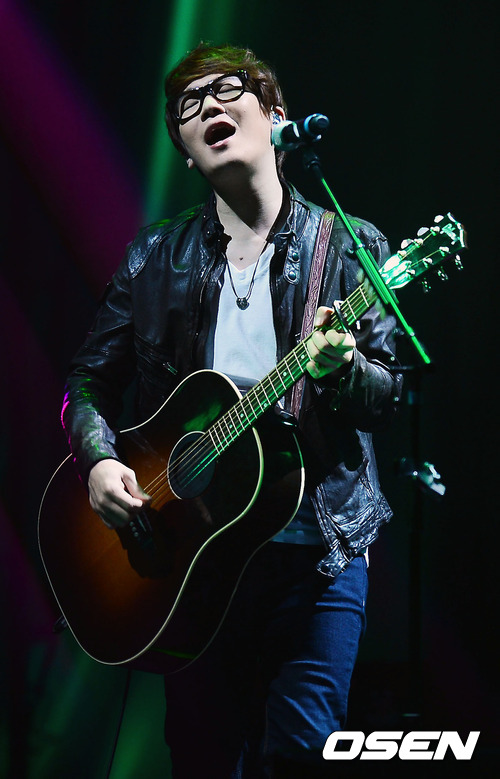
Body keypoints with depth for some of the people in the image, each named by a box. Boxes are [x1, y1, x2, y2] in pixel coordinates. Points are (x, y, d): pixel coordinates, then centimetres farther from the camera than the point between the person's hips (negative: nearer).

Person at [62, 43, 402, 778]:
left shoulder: (348, 247, 0)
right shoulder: (155, 258, 7)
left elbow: (387, 394, -3)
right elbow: (90, 378, 10)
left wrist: (339, 369, -24)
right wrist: (99, 460, -8)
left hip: (319, 550, -2)